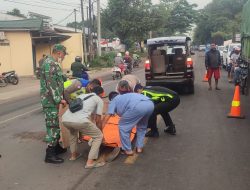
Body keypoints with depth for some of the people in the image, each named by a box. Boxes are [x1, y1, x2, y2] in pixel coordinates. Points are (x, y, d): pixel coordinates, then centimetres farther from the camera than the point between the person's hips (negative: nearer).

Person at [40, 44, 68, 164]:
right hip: (50, 101, -10)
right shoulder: (50, 64, -17)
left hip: (53, 100, 10)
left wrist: (60, 97, 22)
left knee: (55, 125, 18)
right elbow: (51, 84, -22)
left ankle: (56, 147, 31)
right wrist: (59, 99, -20)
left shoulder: (53, 63, 16)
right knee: (52, 126, -6)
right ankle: (50, 154, 1)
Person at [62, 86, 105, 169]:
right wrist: (101, 132, 35)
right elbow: (98, 120, 18)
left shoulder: (81, 95, 36)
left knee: (73, 132, 40)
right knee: (98, 136, 13)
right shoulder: (99, 100, 20)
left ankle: (73, 155, 42)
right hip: (80, 120, -6)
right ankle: (90, 162, 6)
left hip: (65, 119, 7)